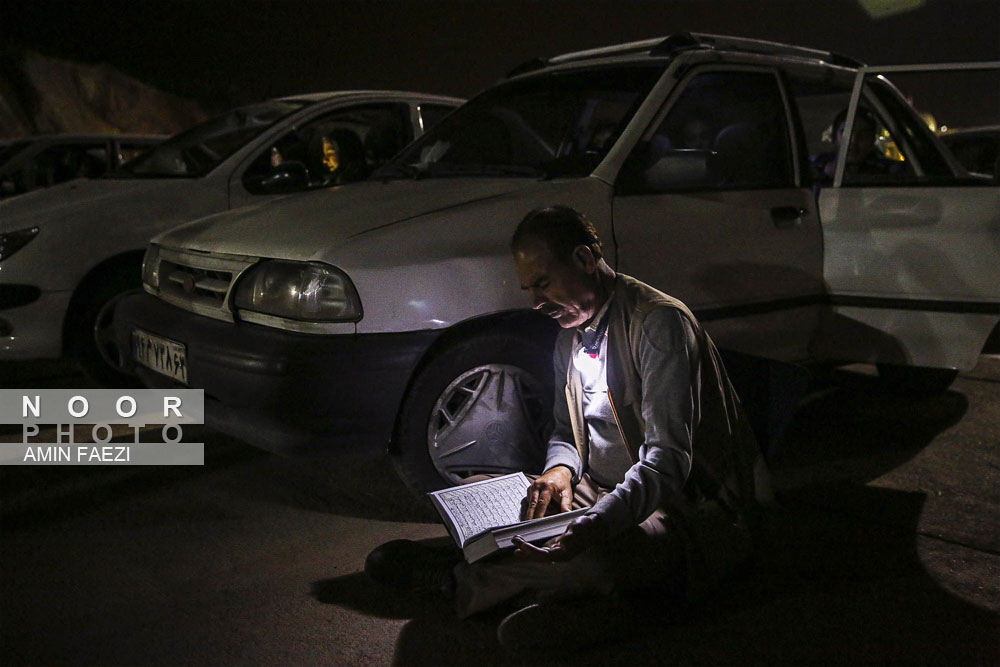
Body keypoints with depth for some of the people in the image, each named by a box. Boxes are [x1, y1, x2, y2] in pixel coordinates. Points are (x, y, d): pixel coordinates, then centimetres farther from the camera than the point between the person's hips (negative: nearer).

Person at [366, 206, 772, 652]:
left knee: (592, 558, -37)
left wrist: (597, 523, -42)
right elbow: (566, 431, 19)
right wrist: (560, 469, -8)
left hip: (692, 510, -8)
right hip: (607, 493, 8)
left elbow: (667, 459, -26)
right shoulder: (571, 338, 10)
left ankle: (456, 580, -11)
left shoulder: (659, 322, -18)